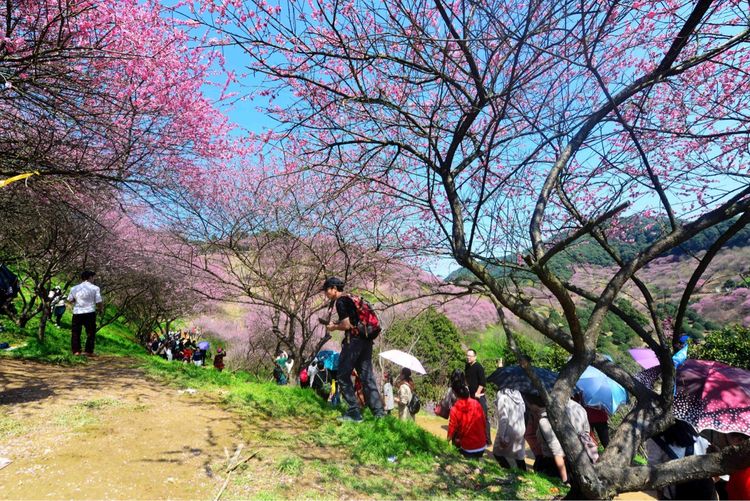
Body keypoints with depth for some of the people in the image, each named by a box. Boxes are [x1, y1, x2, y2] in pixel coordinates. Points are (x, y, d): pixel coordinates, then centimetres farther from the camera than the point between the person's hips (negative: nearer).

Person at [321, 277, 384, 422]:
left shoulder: (340, 302, -7)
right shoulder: (350, 299, 21)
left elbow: (346, 325, -14)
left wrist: (333, 327, 3)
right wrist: (337, 324, 20)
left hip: (353, 340, -9)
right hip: (366, 340, 9)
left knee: (343, 375, 1)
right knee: (367, 377, 9)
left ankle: (354, 412, 1)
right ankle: (379, 413, 7)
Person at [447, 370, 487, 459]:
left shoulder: (454, 410, -19)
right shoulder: (476, 403, -10)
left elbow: (450, 434, -14)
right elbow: (483, 424, 2)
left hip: (467, 450, -4)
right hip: (482, 447, 4)